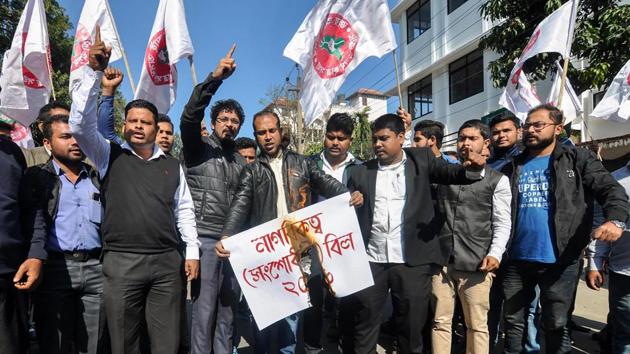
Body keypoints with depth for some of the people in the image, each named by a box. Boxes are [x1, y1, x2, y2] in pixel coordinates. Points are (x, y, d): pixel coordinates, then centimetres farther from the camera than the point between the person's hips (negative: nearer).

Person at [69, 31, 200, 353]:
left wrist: (192, 252, 5)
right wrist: (94, 71, -13)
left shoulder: (172, 165, 12)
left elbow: (184, 210, 12)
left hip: (168, 261, 2)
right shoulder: (110, 156, 7)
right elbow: (81, 124, -8)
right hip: (121, 262, -1)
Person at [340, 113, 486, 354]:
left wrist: (471, 169, -30)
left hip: (412, 261, -1)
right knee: (363, 330, 11)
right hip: (370, 261, 1)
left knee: (411, 329, 12)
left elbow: (448, 172, -8)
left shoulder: (421, 159, 6)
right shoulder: (360, 173, 7)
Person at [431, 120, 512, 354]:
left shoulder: (497, 180, 4)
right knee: (440, 321, 9)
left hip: (476, 264, -2)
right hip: (441, 261, 2)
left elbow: (502, 224, 2)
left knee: (477, 325, 7)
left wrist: (495, 254, -13)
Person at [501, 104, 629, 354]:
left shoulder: (577, 159, 2)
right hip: (516, 259, 3)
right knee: (513, 320, 14)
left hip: (559, 260, -2)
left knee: (556, 324, 11)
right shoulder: (513, 168, 9)